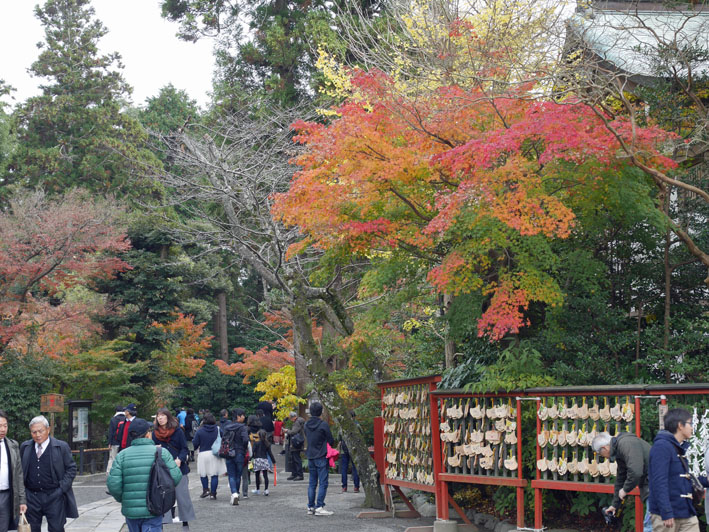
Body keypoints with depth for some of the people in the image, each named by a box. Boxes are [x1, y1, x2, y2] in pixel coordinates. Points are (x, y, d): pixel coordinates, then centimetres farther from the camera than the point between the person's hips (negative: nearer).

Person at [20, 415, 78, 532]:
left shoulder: (61, 447, -2)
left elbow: (71, 468, 0)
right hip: (31, 496, 3)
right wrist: (22, 490, 3)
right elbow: (20, 469, 14)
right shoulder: (25, 447, 7)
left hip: (54, 496, -3)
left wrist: (62, 489, -9)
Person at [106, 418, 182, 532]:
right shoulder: (161, 452, -4)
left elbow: (113, 484, -8)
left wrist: (121, 499, 11)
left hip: (130, 511, 3)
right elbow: (175, 477, -9)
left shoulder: (122, 455, 0)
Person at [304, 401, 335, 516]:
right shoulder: (323, 425, -14)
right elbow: (331, 441, -8)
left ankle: (311, 507, 13)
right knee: (323, 483, -3)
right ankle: (319, 507, -7)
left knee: (312, 483, 11)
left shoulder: (306, 425, 4)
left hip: (310, 457, 6)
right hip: (321, 457, -6)